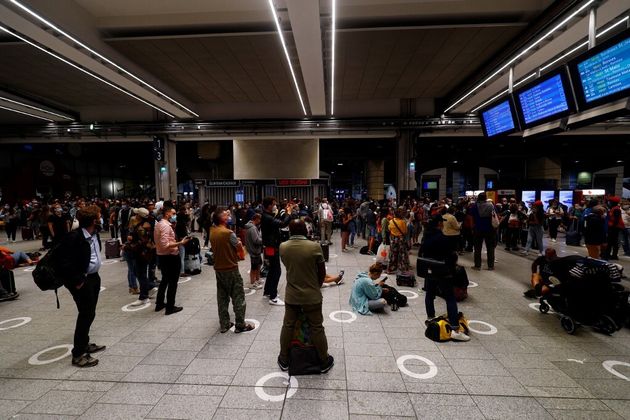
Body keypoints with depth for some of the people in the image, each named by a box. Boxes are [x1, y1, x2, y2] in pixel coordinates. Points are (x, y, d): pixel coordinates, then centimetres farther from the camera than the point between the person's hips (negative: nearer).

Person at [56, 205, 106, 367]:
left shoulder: (93, 234, 3)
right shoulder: (74, 237, -23)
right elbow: (63, 263, -23)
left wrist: (94, 274, 14)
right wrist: (77, 282, -19)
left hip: (94, 277, 8)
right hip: (82, 281, -8)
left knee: (89, 313, 19)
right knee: (86, 314, -2)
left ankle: (85, 344, 36)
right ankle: (78, 354, 11)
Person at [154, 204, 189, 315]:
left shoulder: (158, 224, 9)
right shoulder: (166, 226, -21)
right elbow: (165, 245, -28)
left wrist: (172, 226, 10)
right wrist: (180, 243, -25)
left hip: (162, 256, 10)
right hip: (170, 258, -10)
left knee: (164, 280, 23)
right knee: (172, 282, 3)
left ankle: (159, 304, 35)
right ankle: (170, 307, 13)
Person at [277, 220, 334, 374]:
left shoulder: (282, 247, -8)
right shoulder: (315, 247, -17)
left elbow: (289, 267, 5)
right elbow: (322, 272, -7)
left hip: (291, 295, 3)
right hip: (312, 295, -2)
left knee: (288, 326, 18)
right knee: (317, 328, 12)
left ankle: (284, 360, 33)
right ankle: (324, 361, 28)